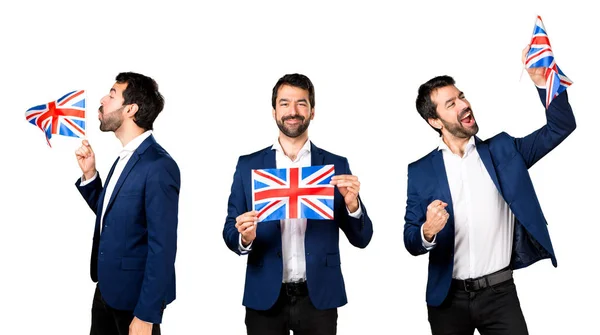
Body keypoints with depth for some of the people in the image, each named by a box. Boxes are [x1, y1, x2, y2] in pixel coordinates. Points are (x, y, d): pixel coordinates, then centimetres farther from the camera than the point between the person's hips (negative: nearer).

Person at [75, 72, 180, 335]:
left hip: (134, 295, -8)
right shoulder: (125, 157, 7)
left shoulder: (159, 166, -21)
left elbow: (162, 247, -22)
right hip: (107, 288, 8)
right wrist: (89, 174, 0)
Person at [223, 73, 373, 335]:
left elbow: (361, 239, 1)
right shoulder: (248, 165, 2)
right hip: (265, 298, 0)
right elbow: (230, 233, 3)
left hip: (319, 298, 0)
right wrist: (245, 238, -19)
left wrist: (352, 203, -18)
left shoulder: (336, 166, 1)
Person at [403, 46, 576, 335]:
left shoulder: (503, 149, 4)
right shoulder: (420, 171, -1)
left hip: (500, 293, 0)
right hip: (448, 298, 0)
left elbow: (560, 126, -3)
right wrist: (428, 232, -24)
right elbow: (411, 241, -2)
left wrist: (542, 82, -18)